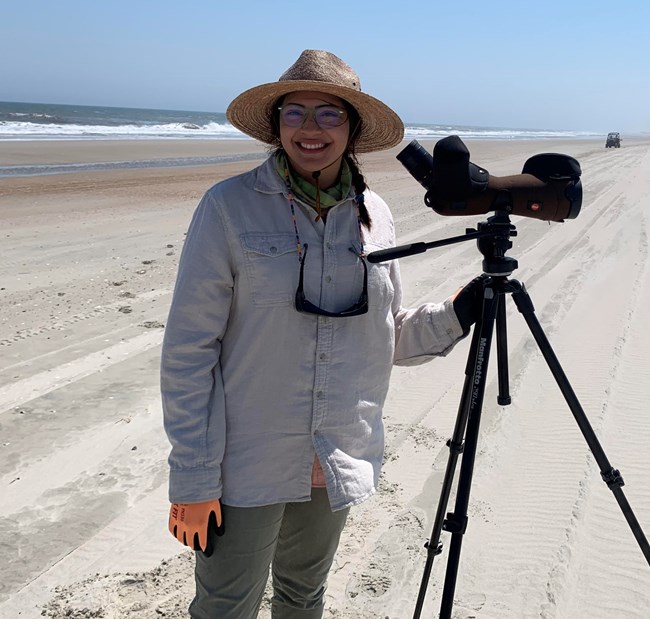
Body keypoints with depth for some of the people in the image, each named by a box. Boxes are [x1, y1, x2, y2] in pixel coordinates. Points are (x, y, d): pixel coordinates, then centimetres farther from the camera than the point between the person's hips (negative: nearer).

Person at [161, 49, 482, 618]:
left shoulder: (373, 215, 0)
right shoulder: (230, 207, -12)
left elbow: (388, 339, 9)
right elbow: (188, 350, -12)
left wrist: (459, 313, -8)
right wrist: (192, 480, -12)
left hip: (340, 462, 4)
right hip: (247, 465, -4)